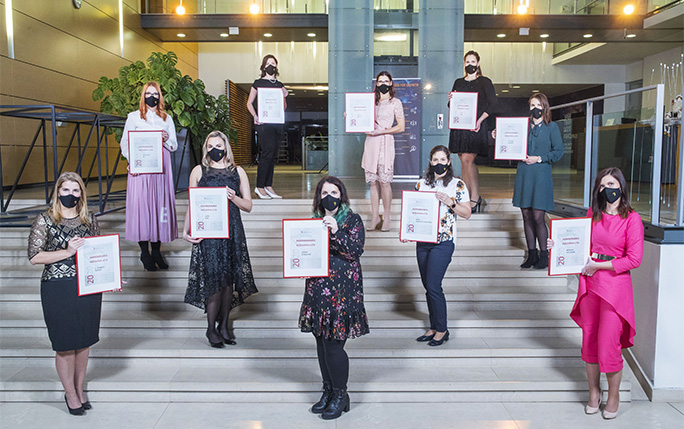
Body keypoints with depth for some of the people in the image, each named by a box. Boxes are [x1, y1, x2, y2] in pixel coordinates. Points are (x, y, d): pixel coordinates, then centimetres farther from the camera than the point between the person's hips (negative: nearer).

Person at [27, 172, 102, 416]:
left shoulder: (89, 219, 7)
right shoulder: (45, 221, -5)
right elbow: (34, 257, -10)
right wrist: (67, 252, -19)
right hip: (58, 289, -4)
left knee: (85, 340, 13)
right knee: (65, 344, 4)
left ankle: (80, 389, 31)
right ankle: (70, 393, 23)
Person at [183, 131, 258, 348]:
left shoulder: (237, 172, 10)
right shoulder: (198, 171, 7)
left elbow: (248, 206, 8)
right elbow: (192, 205, 7)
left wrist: (233, 197, -11)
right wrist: (186, 230, -5)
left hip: (232, 231, 2)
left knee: (229, 281, 4)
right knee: (214, 281, -6)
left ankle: (224, 325, 20)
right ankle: (211, 329, 11)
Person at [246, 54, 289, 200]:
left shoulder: (279, 85, 17)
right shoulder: (258, 83, 4)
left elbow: (284, 107, 20)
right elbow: (249, 103, 5)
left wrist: (284, 96, 1)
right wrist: (255, 116, -10)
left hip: (277, 123, 5)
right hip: (264, 123, -5)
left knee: (273, 155, 4)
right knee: (267, 153, -12)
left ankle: (268, 186, 9)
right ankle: (259, 186, -4)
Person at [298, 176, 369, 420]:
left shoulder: (352, 220, -4)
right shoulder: (315, 221, 11)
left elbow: (356, 250, -17)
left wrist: (336, 232, -27)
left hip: (342, 290, -6)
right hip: (317, 288, 6)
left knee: (334, 345, -5)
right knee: (321, 342, 12)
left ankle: (340, 395, 14)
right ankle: (328, 391, 28)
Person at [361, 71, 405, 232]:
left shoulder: (395, 102, 5)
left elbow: (401, 127, -1)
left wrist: (381, 131, -11)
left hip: (385, 142, -4)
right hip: (370, 142, 4)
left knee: (384, 181, -7)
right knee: (373, 182, 3)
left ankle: (386, 218, 2)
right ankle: (375, 217, 8)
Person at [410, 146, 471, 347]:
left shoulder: (458, 185, -1)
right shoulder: (422, 183, 11)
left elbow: (467, 213, -1)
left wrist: (450, 202, -17)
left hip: (443, 241, -5)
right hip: (422, 240, 5)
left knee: (433, 285, -8)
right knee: (428, 286, 10)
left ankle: (442, 330, 8)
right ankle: (433, 328, 22)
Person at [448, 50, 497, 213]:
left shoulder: (484, 82, 4)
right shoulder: (458, 82, 17)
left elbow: (493, 104, -3)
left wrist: (480, 120, -14)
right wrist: (450, 100, -3)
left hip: (475, 127, -5)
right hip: (459, 126, 5)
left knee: (468, 160, -14)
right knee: (464, 161, 6)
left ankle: (475, 197, -4)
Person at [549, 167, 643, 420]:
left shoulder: (632, 219, -8)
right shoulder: (592, 214, 7)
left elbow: (634, 259, -12)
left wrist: (599, 265, -13)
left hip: (615, 285, -5)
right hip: (589, 284, 5)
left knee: (608, 344, -3)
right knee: (589, 340, 11)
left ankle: (613, 395, 19)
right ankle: (594, 392, 27)